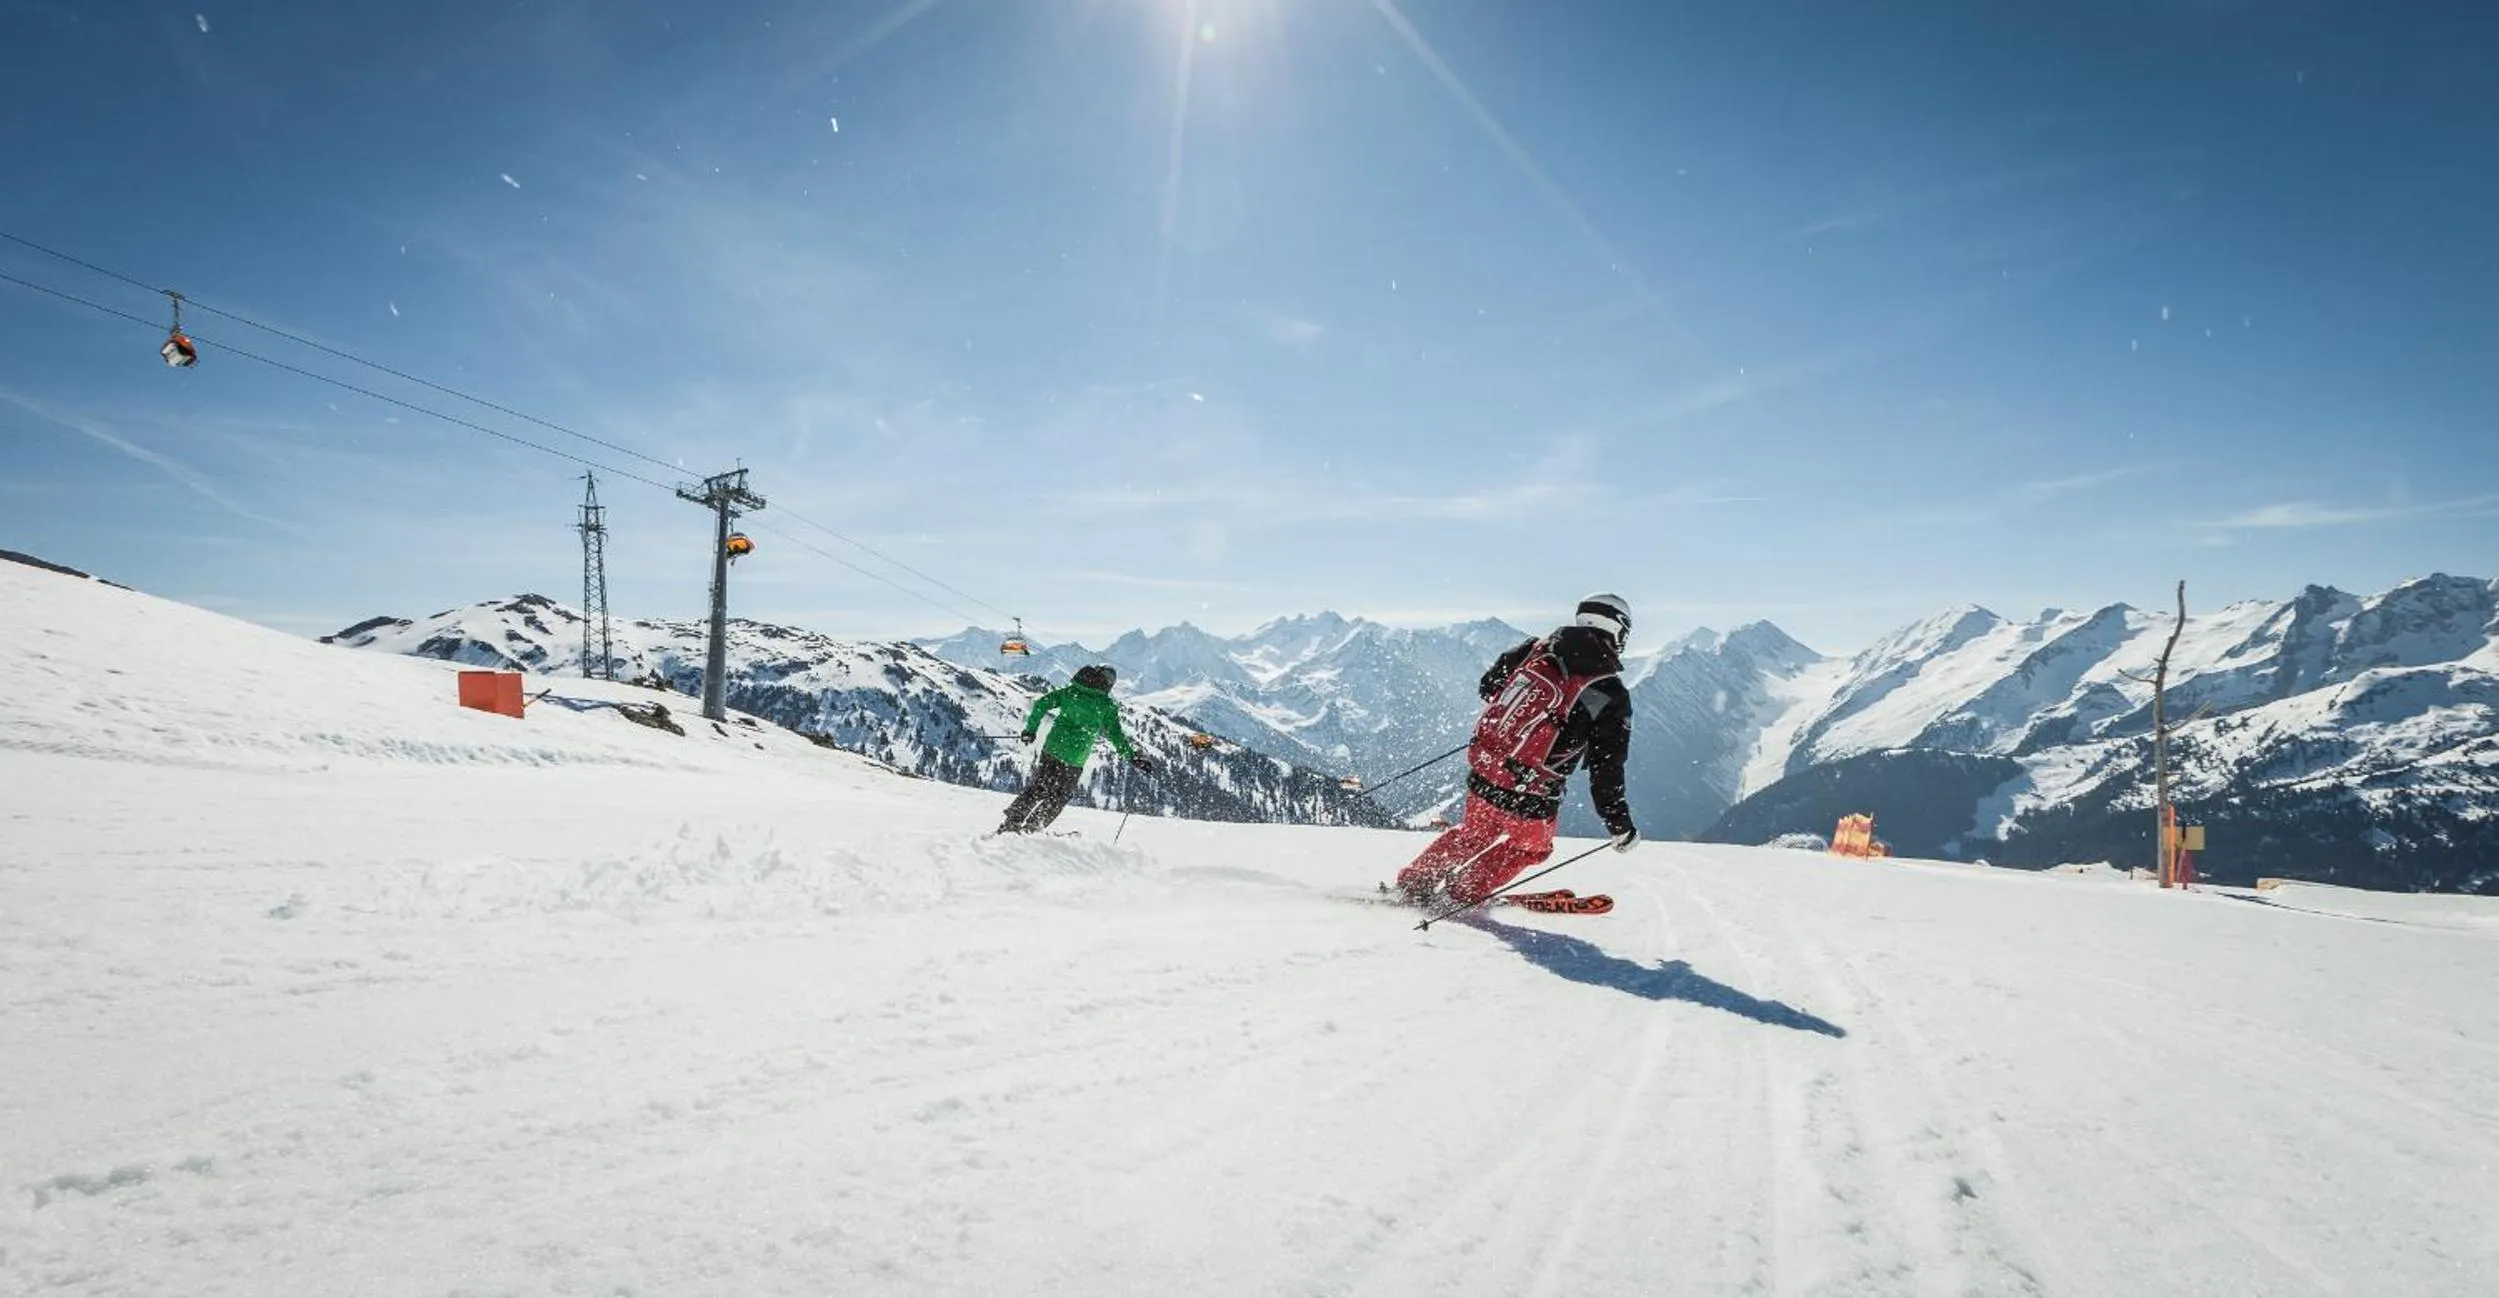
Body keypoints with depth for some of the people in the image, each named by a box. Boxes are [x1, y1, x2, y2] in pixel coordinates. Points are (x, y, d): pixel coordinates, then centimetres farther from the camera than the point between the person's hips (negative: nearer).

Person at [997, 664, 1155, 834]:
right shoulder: (1107, 706, -5)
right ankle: (1029, 830, 12)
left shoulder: (1070, 691, 5)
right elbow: (1115, 735, -7)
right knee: (1058, 798, 16)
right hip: (1074, 760, -3)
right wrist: (1132, 757, -1)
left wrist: (1030, 730, 9)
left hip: (1052, 749, 3)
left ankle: (1010, 824, 15)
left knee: (1036, 789, 18)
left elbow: (1041, 704, 1)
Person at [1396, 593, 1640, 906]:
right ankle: (1461, 896, 29)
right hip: (1529, 797, -5)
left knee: (1475, 832, 32)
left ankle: (1412, 882, 40)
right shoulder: (1610, 696, -12)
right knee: (1532, 847, 27)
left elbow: (1488, 685, 14)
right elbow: (1606, 769, -11)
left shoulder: (1537, 648, 1)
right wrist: (1620, 826, 0)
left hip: (1483, 771, 5)